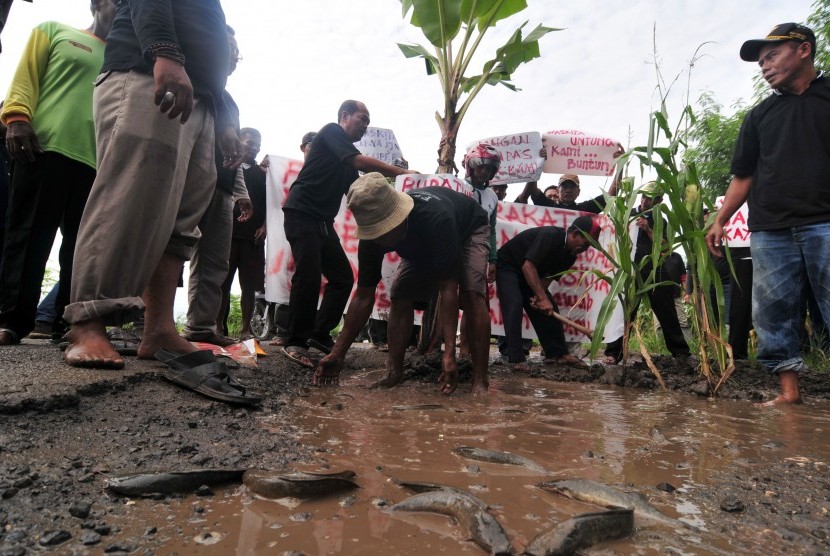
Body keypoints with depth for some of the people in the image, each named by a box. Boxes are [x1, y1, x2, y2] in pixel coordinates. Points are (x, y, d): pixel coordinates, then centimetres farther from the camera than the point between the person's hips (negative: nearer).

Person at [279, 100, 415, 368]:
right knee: (309, 277, -16)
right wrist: (402, 172, -10)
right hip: (302, 214, -9)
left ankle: (320, 333, 13)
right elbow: (361, 161, -15)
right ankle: (295, 343, -5)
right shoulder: (332, 131, -2)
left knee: (343, 277, 3)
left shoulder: (347, 163, 20)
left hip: (323, 221, 9)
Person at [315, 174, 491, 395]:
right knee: (400, 296, -11)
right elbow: (364, 296, -22)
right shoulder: (373, 235, -29)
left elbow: (448, 289, -44)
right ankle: (394, 371, -3)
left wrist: (449, 353, -48)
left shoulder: (436, 218, -46)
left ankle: (480, 380, -25)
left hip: (468, 231, -5)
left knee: (472, 294, -29)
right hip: (423, 246, 5)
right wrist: (338, 353, -24)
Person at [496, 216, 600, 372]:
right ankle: (517, 359, -24)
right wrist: (542, 297, -36)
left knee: (550, 309, 2)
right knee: (514, 305, -25)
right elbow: (528, 266, -36)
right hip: (507, 266, -9)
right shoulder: (550, 235, -30)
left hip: (530, 274, 9)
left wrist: (540, 296, -25)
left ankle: (557, 353, 9)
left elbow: (549, 277, -5)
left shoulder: (570, 256, -4)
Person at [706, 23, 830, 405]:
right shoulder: (759, 115, 19)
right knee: (773, 315, 0)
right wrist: (720, 221, 9)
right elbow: (743, 176, 17)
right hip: (769, 232, 3)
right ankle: (789, 390, 7)